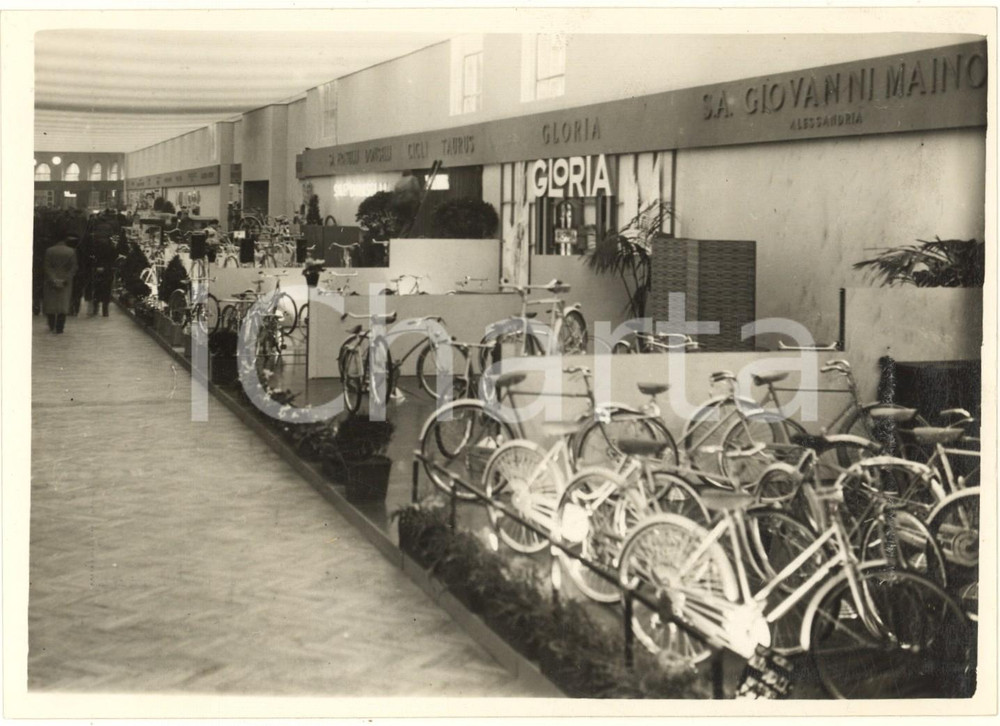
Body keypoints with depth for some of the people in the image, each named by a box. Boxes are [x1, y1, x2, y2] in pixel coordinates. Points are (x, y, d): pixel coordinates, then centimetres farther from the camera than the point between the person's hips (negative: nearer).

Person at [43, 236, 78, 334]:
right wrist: (65, 280, -8)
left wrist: (53, 280, -10)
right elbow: (73, 268, -6)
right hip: (65, 283, 0)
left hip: (51, 282, 0)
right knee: (63, 303, 2)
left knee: (50, 303, 13)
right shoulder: (71, 252, -2)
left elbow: (46, 267, -7)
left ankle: (52, 326, 19)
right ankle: (59, 328, -3)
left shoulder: (49, 251, -3)